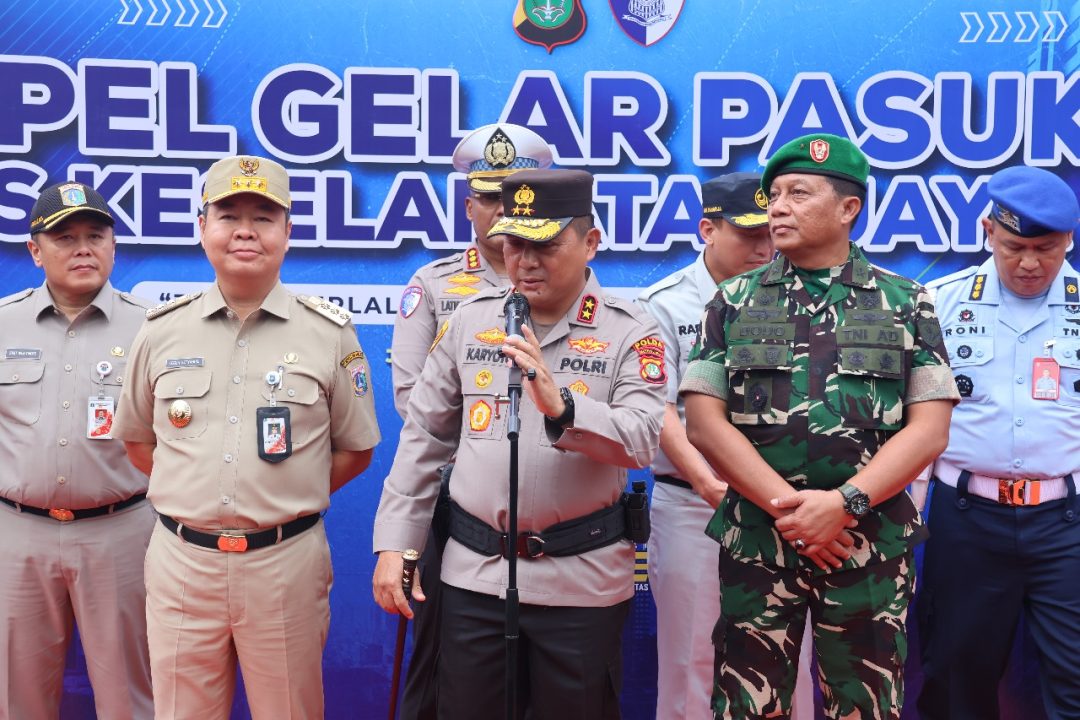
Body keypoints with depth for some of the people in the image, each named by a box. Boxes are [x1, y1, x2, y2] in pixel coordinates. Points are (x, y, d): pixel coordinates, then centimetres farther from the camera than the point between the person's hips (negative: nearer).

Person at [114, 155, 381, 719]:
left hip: (287, 561, -1)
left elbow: (355, 449, 5)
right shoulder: (161, 331, 5)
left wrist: (288, 500, -3)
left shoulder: (330, 333, -1)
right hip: (181, 559, 2)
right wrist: (187, 493, 5)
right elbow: (136, 439, 15)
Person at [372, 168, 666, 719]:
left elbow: (640, 442, -17)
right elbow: (423, 437, 8)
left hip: (581, 579, -2)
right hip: (473, 571, 3)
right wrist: (393, 545, 5)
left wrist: (560, 404, -34)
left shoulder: (630, 331, -5)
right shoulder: (470, 319, 4)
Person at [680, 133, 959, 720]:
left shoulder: (906, 304, 4)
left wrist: (843, 502, -15)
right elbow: (704, 423, -2)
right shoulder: (734, 302, 5)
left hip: (873, 544, 0)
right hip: (755, 541, 1)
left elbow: (929, 428, -2)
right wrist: (787, 506, -12)